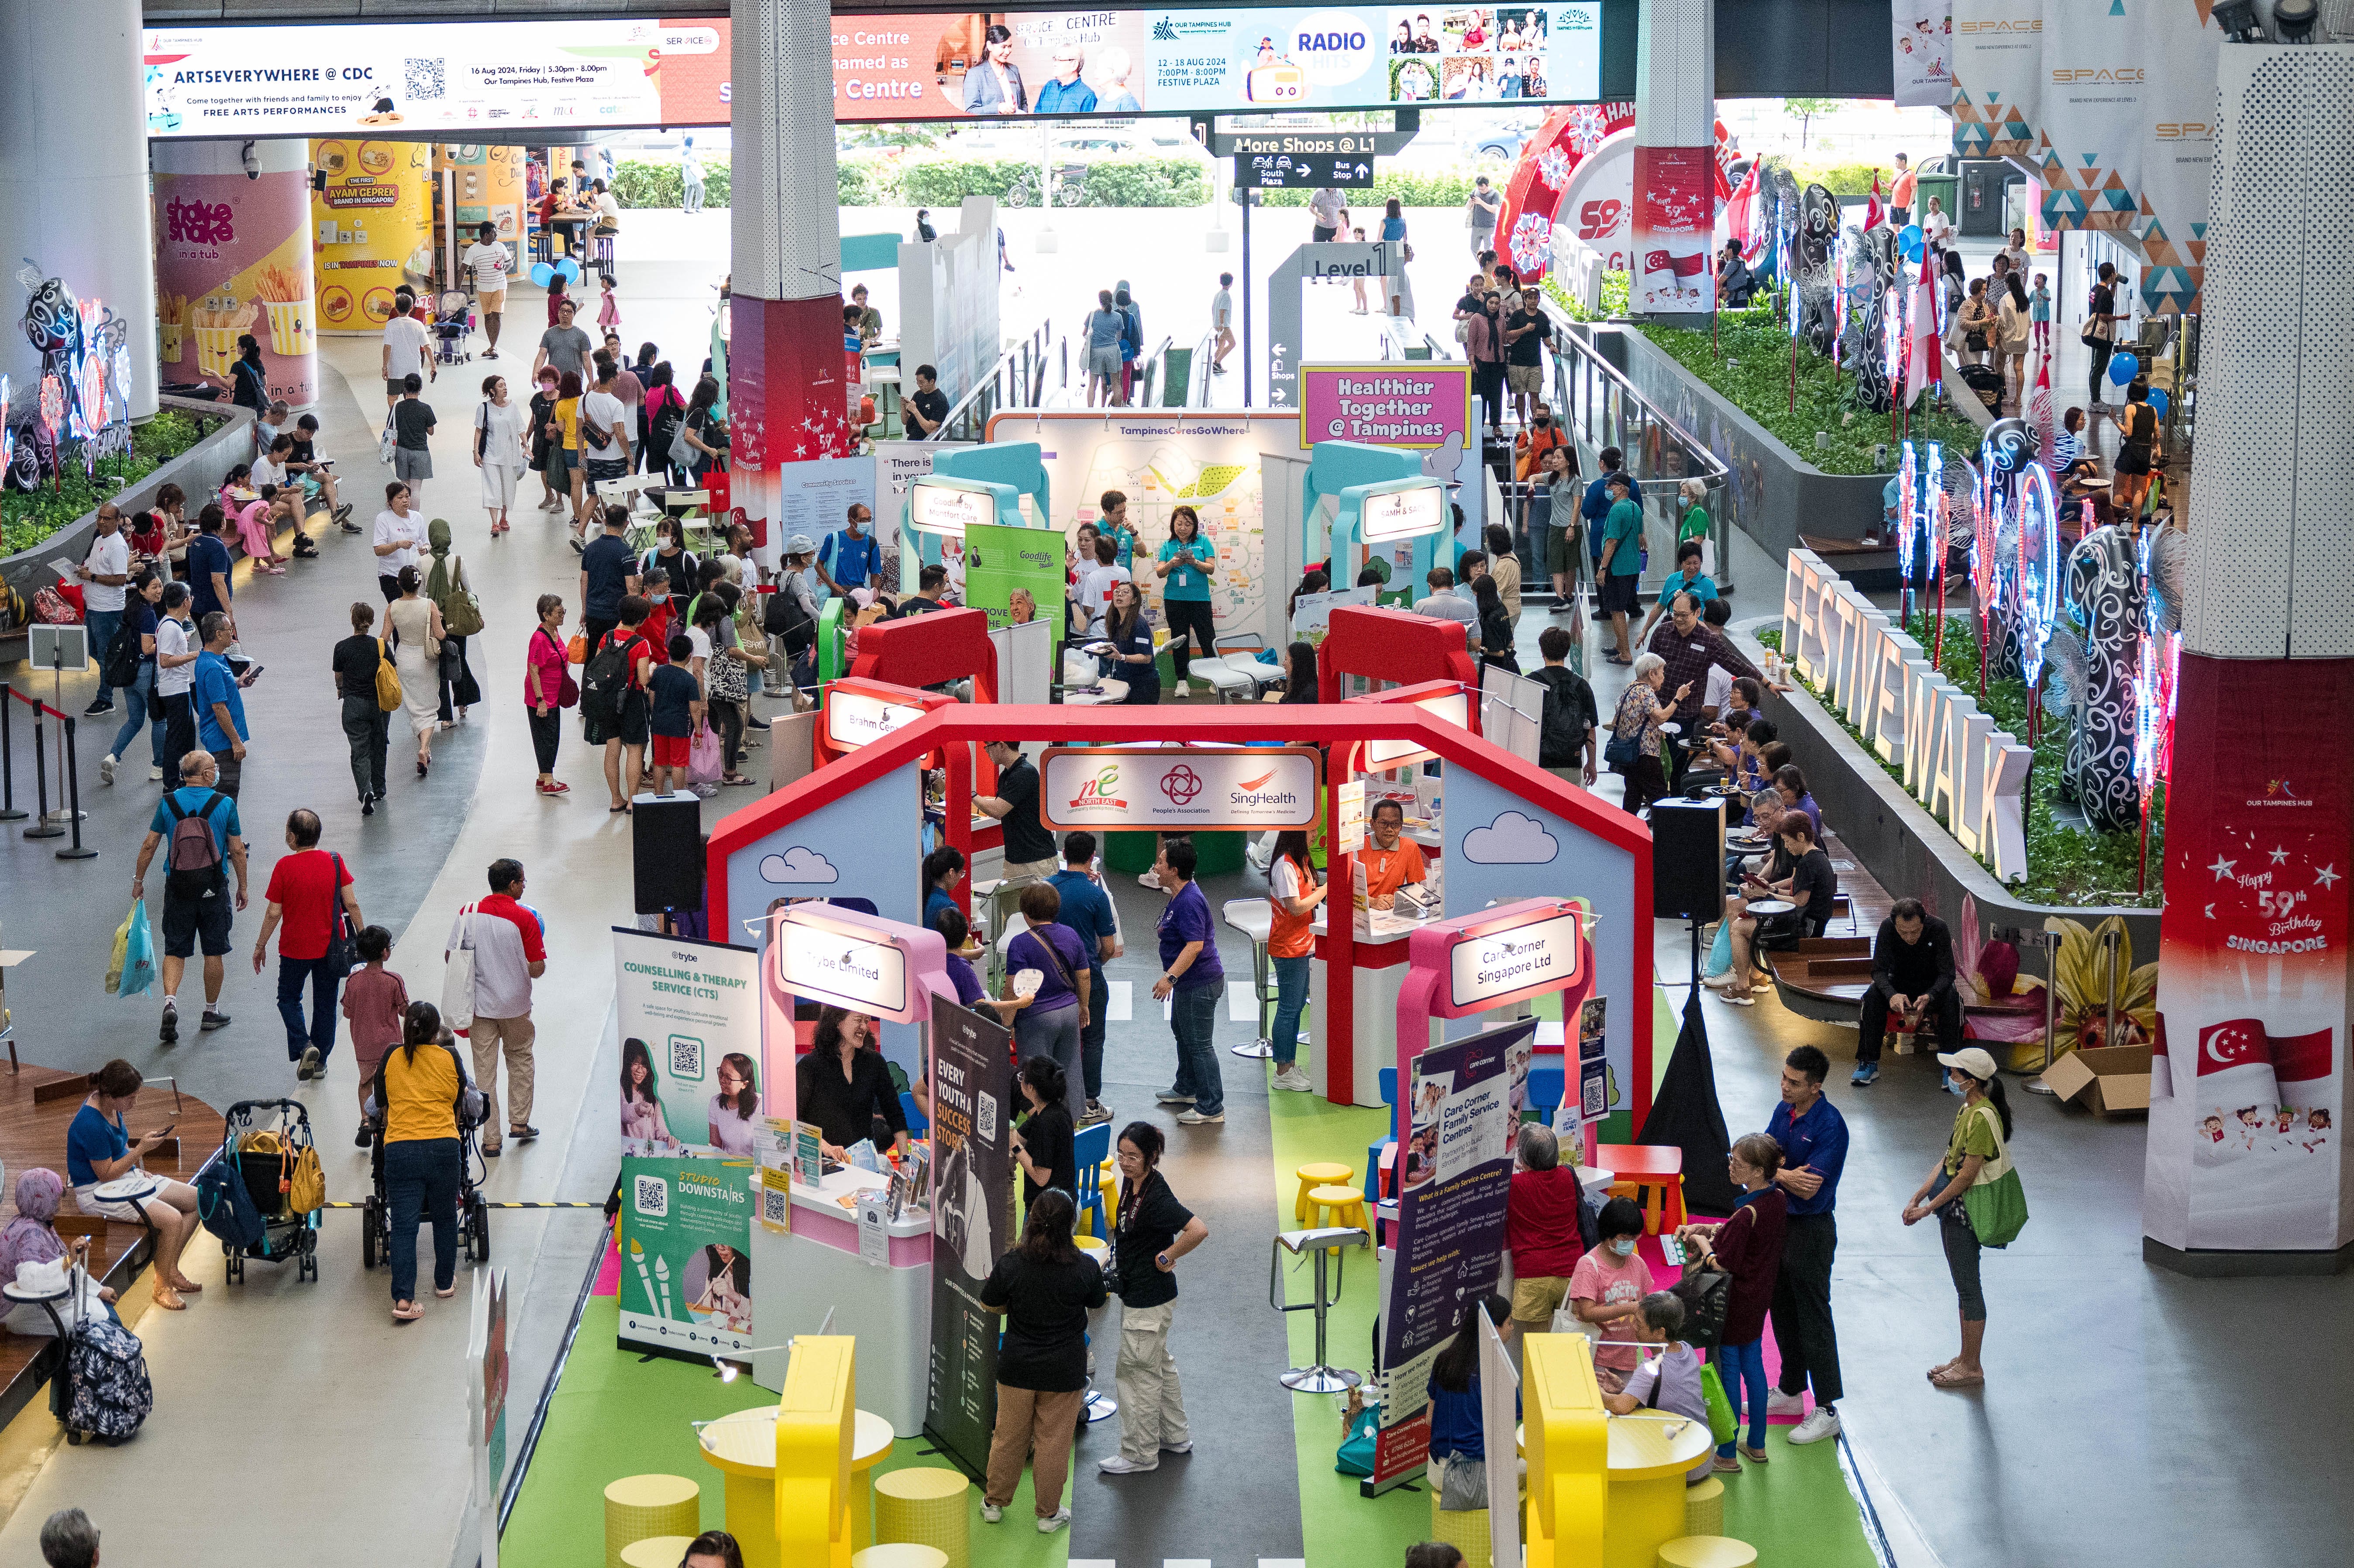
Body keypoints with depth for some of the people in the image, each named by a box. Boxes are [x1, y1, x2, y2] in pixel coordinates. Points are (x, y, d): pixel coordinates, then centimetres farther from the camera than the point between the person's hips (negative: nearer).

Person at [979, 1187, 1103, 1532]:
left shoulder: (1011, 1264, -16)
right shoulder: (1085, 1267, -16)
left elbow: (990, 1304, 0)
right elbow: (1097, 1303, 3)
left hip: (1017, 1366, 1)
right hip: (1065, 1371, -1)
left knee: (1009, 1436, 17)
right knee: (1053, 1442, 11)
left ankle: (994, 1502, 31)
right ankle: (1049, 1513, 22)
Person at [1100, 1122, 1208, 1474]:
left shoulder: (1157, 1197, -27)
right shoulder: (1132, 1183, 1)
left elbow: (1198, 1230, -39)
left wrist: (1167, 1258, -26)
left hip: (1149, 1299, -10)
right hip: (1135, 1293, 10)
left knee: (1138, 1372, 2)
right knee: (1159, 1365, 22)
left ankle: (1139, 1454, 15)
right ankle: (1175, 1437, 37)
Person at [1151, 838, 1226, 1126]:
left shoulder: (1190, 902, -25)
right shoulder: (1179, 896, 10)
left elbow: (1195, 945, -33)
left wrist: (1170, 977, -36)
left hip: (1199, 985, -12)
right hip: (1188, 983, 12)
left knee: (1199, 1044, -5)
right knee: (1182, 1033, 26)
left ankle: (1211, 1108, 1)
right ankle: (1187, 1089, 44)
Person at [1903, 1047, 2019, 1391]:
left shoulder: (1982, 1118, -24)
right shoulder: (1968, 1110, 7)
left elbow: (1967, 1174, -22)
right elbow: (1948, 1159, 11)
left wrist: (1929, 1208, -15)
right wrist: (1917, 1197, 6)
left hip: (1965, 1210, -10)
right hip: (1956, 1208, 10)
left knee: (1969, 1288, 1)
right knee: (1964, 1287, 18)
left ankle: (1972, 1368, 11)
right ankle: (1966, 1359, 29)